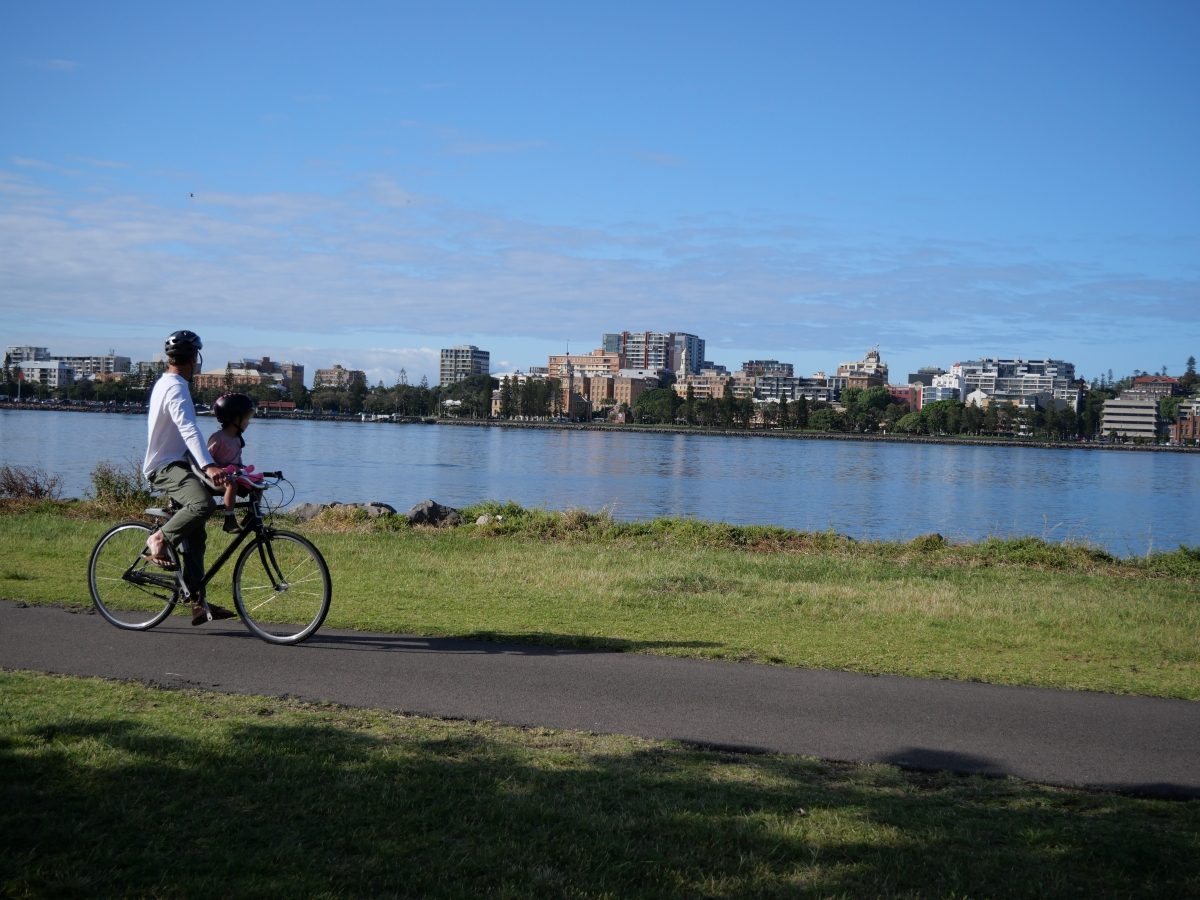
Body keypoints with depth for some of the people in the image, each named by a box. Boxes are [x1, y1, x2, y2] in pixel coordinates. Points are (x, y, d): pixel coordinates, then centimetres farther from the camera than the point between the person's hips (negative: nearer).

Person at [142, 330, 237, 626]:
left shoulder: (166, 383, 18)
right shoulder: (176, 388, -16)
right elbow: (189, 430, -32)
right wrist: (208, 465, -44)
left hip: (174, 463, 10)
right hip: (167, 467, -10)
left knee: (195, 534, 6)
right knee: (203, 504, -36)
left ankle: (198, 601, 6)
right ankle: (160, 538, -15)